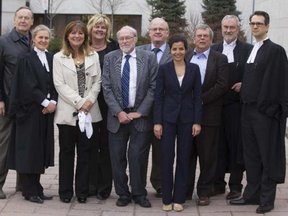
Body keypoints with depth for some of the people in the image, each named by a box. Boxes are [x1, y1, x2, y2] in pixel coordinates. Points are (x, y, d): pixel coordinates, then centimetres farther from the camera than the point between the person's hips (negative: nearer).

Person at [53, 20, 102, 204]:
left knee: (85, 153, 6)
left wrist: (89, 100, -11)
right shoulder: (59, 58, 3)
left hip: (89, 112, 2)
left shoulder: (93, 56, 10)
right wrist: (79, 102, -13)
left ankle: (82, 191, 13)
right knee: (67, 153, 6)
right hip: (67, 112, -1)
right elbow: (60, 84, -5)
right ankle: (65, 191, 14)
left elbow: (97, 82, 5)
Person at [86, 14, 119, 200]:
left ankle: (105, 186, 13)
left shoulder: (114, 47, 1)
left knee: (106, 144, 5)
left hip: (107, 101, -1)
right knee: (90, 144, 6)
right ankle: (91, 184, 16)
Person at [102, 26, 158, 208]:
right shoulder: (110, 58, 5)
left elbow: (153, 88, -2)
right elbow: (107, 88, 0)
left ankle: (139, 194, 15)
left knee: (138, 158, -1)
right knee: (118, 158, 5)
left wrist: (140, 112, -8)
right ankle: (123, 194, 19)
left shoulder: (149, 58, 1)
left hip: (141, 116, -2)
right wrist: (118, 112, -9)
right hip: (117, 116, 2)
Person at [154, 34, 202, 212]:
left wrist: (197, 121, -4)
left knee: (183, 158, 5)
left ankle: (179, 198, 15)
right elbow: (158, 96, -1)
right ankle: (167, 199, 11)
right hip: (168, 117, -1)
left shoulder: (194, 69, 3)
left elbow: (198, 96, 2)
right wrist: (157, 122, -6)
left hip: (187, 118, 1)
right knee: (167, 158, 0)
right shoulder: (164, 69, 0)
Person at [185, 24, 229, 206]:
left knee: (208, 155, 4)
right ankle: (185, 190, 19)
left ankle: (204, 192, 15)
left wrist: (201, 99, -14)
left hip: (208, 114, -3)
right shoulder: (185, 57, 11)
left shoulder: (220, 59, 2)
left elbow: (222, 85, -8)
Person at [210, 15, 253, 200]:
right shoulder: (213, 49, 10)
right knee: (218, 144, 9)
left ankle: (236, 186, 13)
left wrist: (244, 84, -14)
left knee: (236, 144, 3)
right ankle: (218, 184, 19)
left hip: (237, 105, -3)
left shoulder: (248, 49, -1)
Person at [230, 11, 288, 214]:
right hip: (248, 109, 7)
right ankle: (252, 194, 23)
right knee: (251, 155, 13)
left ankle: (267, 199, 11)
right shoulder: (250, 50, 14)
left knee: (268, 156, 2)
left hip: (266, 111, -7)